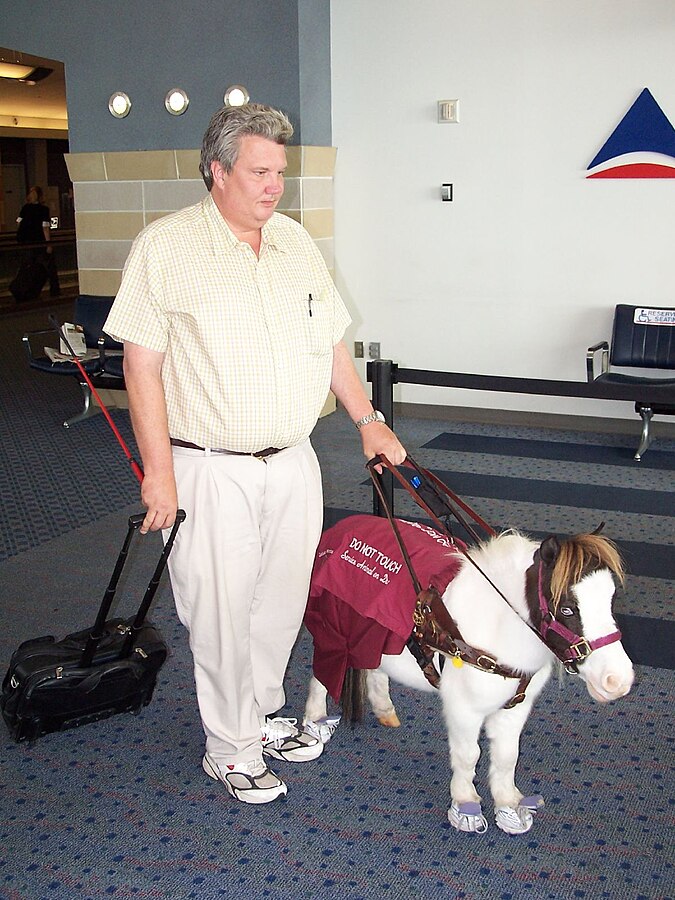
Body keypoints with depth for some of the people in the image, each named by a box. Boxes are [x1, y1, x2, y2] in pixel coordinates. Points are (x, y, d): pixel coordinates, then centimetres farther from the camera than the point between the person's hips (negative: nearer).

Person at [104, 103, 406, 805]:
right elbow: (141, 365, -11)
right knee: (222, 608, 3)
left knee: (283, 596, 15)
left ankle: (262, 713, 37)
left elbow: (331, 342, 16)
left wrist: (368, 420, 11)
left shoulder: (295, 241, 9)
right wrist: (158, 470, -15)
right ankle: (230, 746, 23)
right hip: (211, 470, -5)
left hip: (293, 462, 6)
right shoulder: (166, 247, -9)